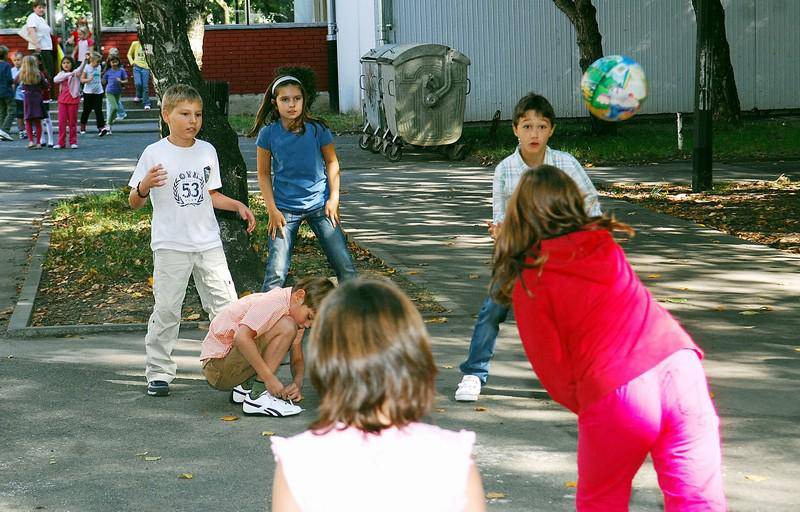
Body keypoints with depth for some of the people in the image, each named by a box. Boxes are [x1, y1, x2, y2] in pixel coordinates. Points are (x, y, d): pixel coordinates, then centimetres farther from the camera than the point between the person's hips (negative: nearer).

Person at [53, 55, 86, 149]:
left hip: (73, 99, -3)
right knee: (61, 122, 0)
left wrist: (85, 60, -44)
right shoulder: (61, 74, 11)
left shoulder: (75, 72, -1)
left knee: (72, 122, 3)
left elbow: (81, 67, -23)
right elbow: (55, 80, -9)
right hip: (62, 100, 3)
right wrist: (68, 74, -17)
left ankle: (73, 142, 11)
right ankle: (61, 142, 5)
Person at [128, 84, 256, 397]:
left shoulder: (207, 151, 8)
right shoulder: (155, 154, -6)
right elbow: (134, 202, -4)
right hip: (170, 245, -4)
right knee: (166, 309, -3)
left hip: (208, 242, 4)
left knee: (225, 304, 3)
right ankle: (158, 372, 9)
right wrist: (144, 186, -25)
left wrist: (238, 206, 7)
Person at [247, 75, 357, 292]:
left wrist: (333, 198, 0)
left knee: (345, 267, 0)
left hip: (319, 205, 1)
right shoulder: (268, 134, -7)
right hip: (285, 209, -1)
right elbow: (264, 174, 2)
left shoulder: (317, 129, -6)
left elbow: (331, 162, 8)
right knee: (276, 273, -6)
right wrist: (272, 210, -4)